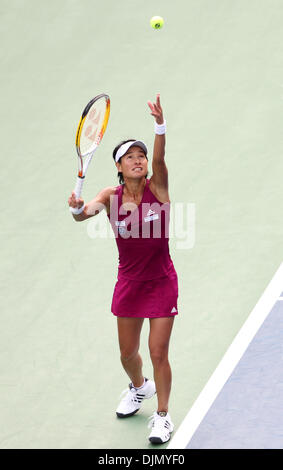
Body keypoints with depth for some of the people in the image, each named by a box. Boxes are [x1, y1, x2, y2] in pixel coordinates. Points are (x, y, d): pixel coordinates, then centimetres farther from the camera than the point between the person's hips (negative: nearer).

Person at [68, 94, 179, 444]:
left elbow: (159, 159, -31)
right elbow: (85, 213, -24)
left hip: (161, 281, -3)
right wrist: (77, 208, -48)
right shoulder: (111, 196, -7)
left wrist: (160, 125, -48)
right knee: (127, 353, 15)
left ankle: (162, 415, 18)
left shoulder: (157, 187, -11)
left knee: (158, 353, -3)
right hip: (128, 282, 3)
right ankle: (139, 388, 48)